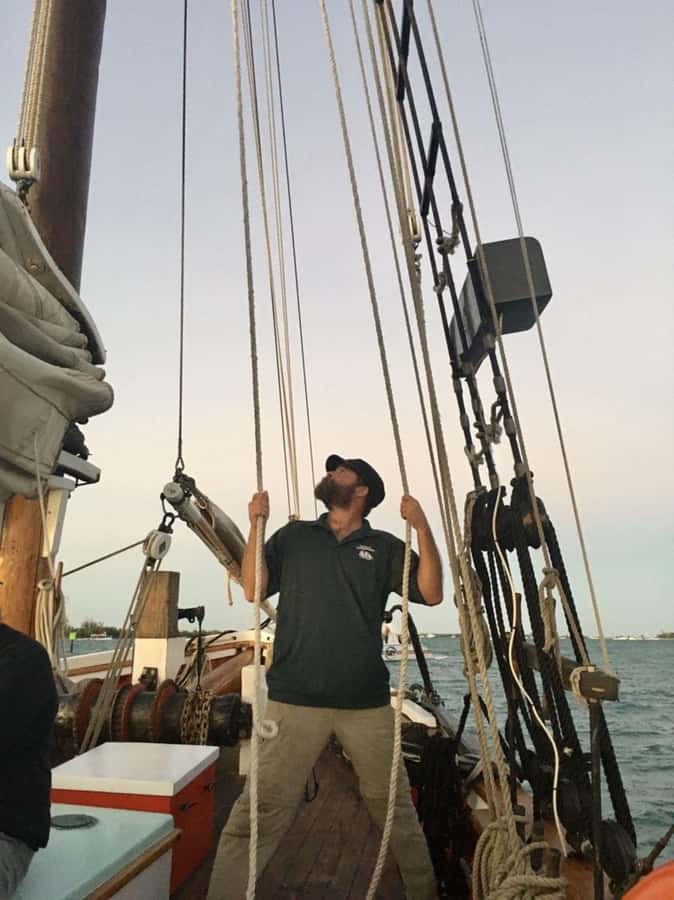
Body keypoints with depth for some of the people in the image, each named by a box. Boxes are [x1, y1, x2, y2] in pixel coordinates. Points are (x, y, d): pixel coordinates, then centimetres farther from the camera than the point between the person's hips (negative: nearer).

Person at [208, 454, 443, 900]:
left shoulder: (384, 546, 6)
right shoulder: (294, 537, 9)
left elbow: (431, 593, -2)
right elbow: (253, 589, 2)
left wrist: (422, 527, -12)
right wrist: (256, 525, -8)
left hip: (368, 703, 1)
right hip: (295, 700, 0)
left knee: (395, 808, 12)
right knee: (260, 810, -5)